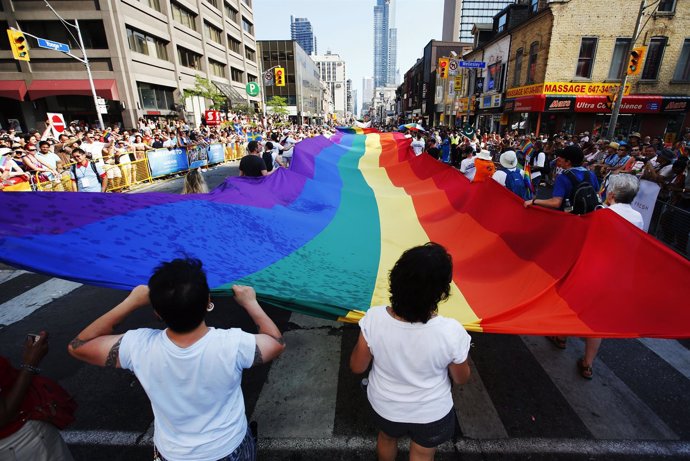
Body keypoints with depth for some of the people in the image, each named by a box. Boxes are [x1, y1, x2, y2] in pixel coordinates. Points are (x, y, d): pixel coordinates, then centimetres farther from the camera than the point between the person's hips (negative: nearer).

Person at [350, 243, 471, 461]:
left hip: (385, 405, 2)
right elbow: (461, 379, -13)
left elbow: (357, 367, -15)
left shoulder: (374, 318, -32)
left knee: (387, 439, 34)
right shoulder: (451, 332, -34)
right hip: (431, 412, -1)